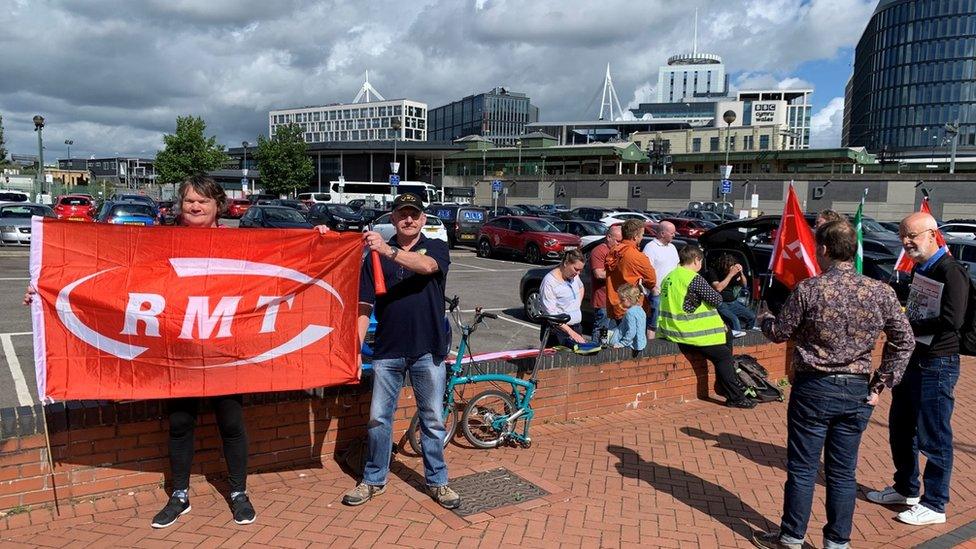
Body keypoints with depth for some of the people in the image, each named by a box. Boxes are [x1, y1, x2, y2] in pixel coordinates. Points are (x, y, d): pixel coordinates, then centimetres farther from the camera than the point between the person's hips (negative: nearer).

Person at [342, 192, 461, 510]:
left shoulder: (436, 248, 1)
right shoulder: (376, 255, 5)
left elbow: (426, 266, -24)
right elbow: (365, 305, 2)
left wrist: (388, 251, -38)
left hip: (428, 349, -1)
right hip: (387, 350, 1)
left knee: (433, 420, 9)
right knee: (378, 418, 8)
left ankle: (437, 481, 24)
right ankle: (374, 480, 26)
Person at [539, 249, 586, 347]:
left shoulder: (574, 275, 6)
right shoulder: (549, 281, -17)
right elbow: (551, 314, -21)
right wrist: (571, 333, -26)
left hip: (576, 328, 7)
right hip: (557, 331, -7)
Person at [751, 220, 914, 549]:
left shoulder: (809, 290, -13)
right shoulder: (881, 292, -3)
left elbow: (779, 333, -4)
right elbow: (904, 341, 1)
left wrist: (764, 318, 18)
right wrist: (879, 385, 5)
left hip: (814, 389, -3)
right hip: (856, 392, 3)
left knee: (802, 469, 8)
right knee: (843, 472, 14)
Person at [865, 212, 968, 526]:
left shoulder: (950, 271, -17)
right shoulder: (921, 270, 12)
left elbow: (952, 321, -26)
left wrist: (908, 327, -18)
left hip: (936, 364, -9)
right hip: (911, 359, 9)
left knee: (933, 438, 2)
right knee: (901, 430, 19)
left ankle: (934, 505, 16)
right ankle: (905, 489, 35)